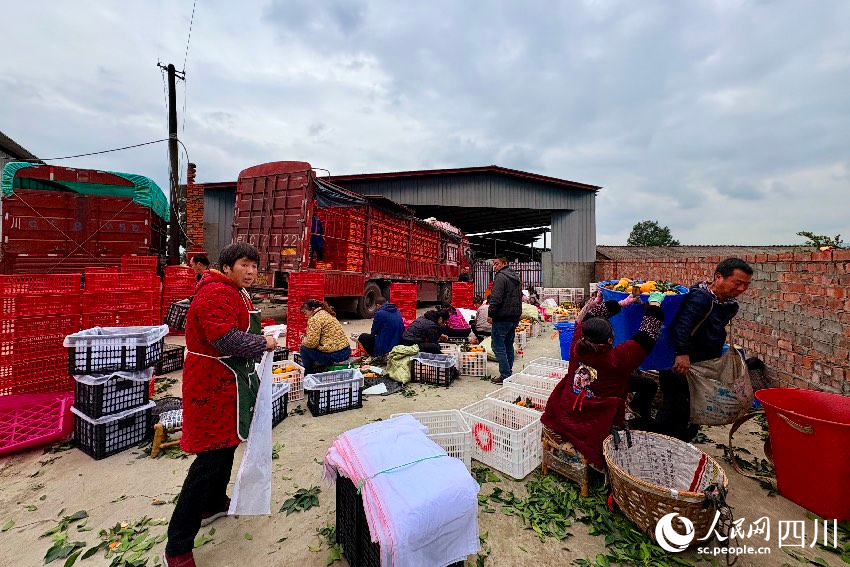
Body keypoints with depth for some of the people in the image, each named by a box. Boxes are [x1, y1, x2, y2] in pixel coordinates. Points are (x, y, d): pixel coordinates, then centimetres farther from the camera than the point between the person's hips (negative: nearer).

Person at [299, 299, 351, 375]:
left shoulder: (314, 319, -10)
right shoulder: (327, 314, 18)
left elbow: (312, 342, -15)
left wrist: (304, 340, 4)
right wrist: (306, 338, 20)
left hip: (334, 355, -9)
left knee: (303, 348, 6)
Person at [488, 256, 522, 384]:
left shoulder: (501, 277, -14)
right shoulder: (516, 278, 17)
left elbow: (496, 298, -21)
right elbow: (520, 297, 23)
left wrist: (490, 313, -12)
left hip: (502, 318, -9)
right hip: (515, 317, 10)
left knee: (498, 346, -4)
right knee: (509, 345, 17)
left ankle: (505, 375, -3)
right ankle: (509, 372, 24)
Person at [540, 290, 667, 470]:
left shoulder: (577, 348, -10)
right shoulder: (617, 359, -21)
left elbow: (586, 319, 6)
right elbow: (648, 335, -8)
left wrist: (620, 303, 15)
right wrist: (655, 304, 8)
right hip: (594, 431, -4)